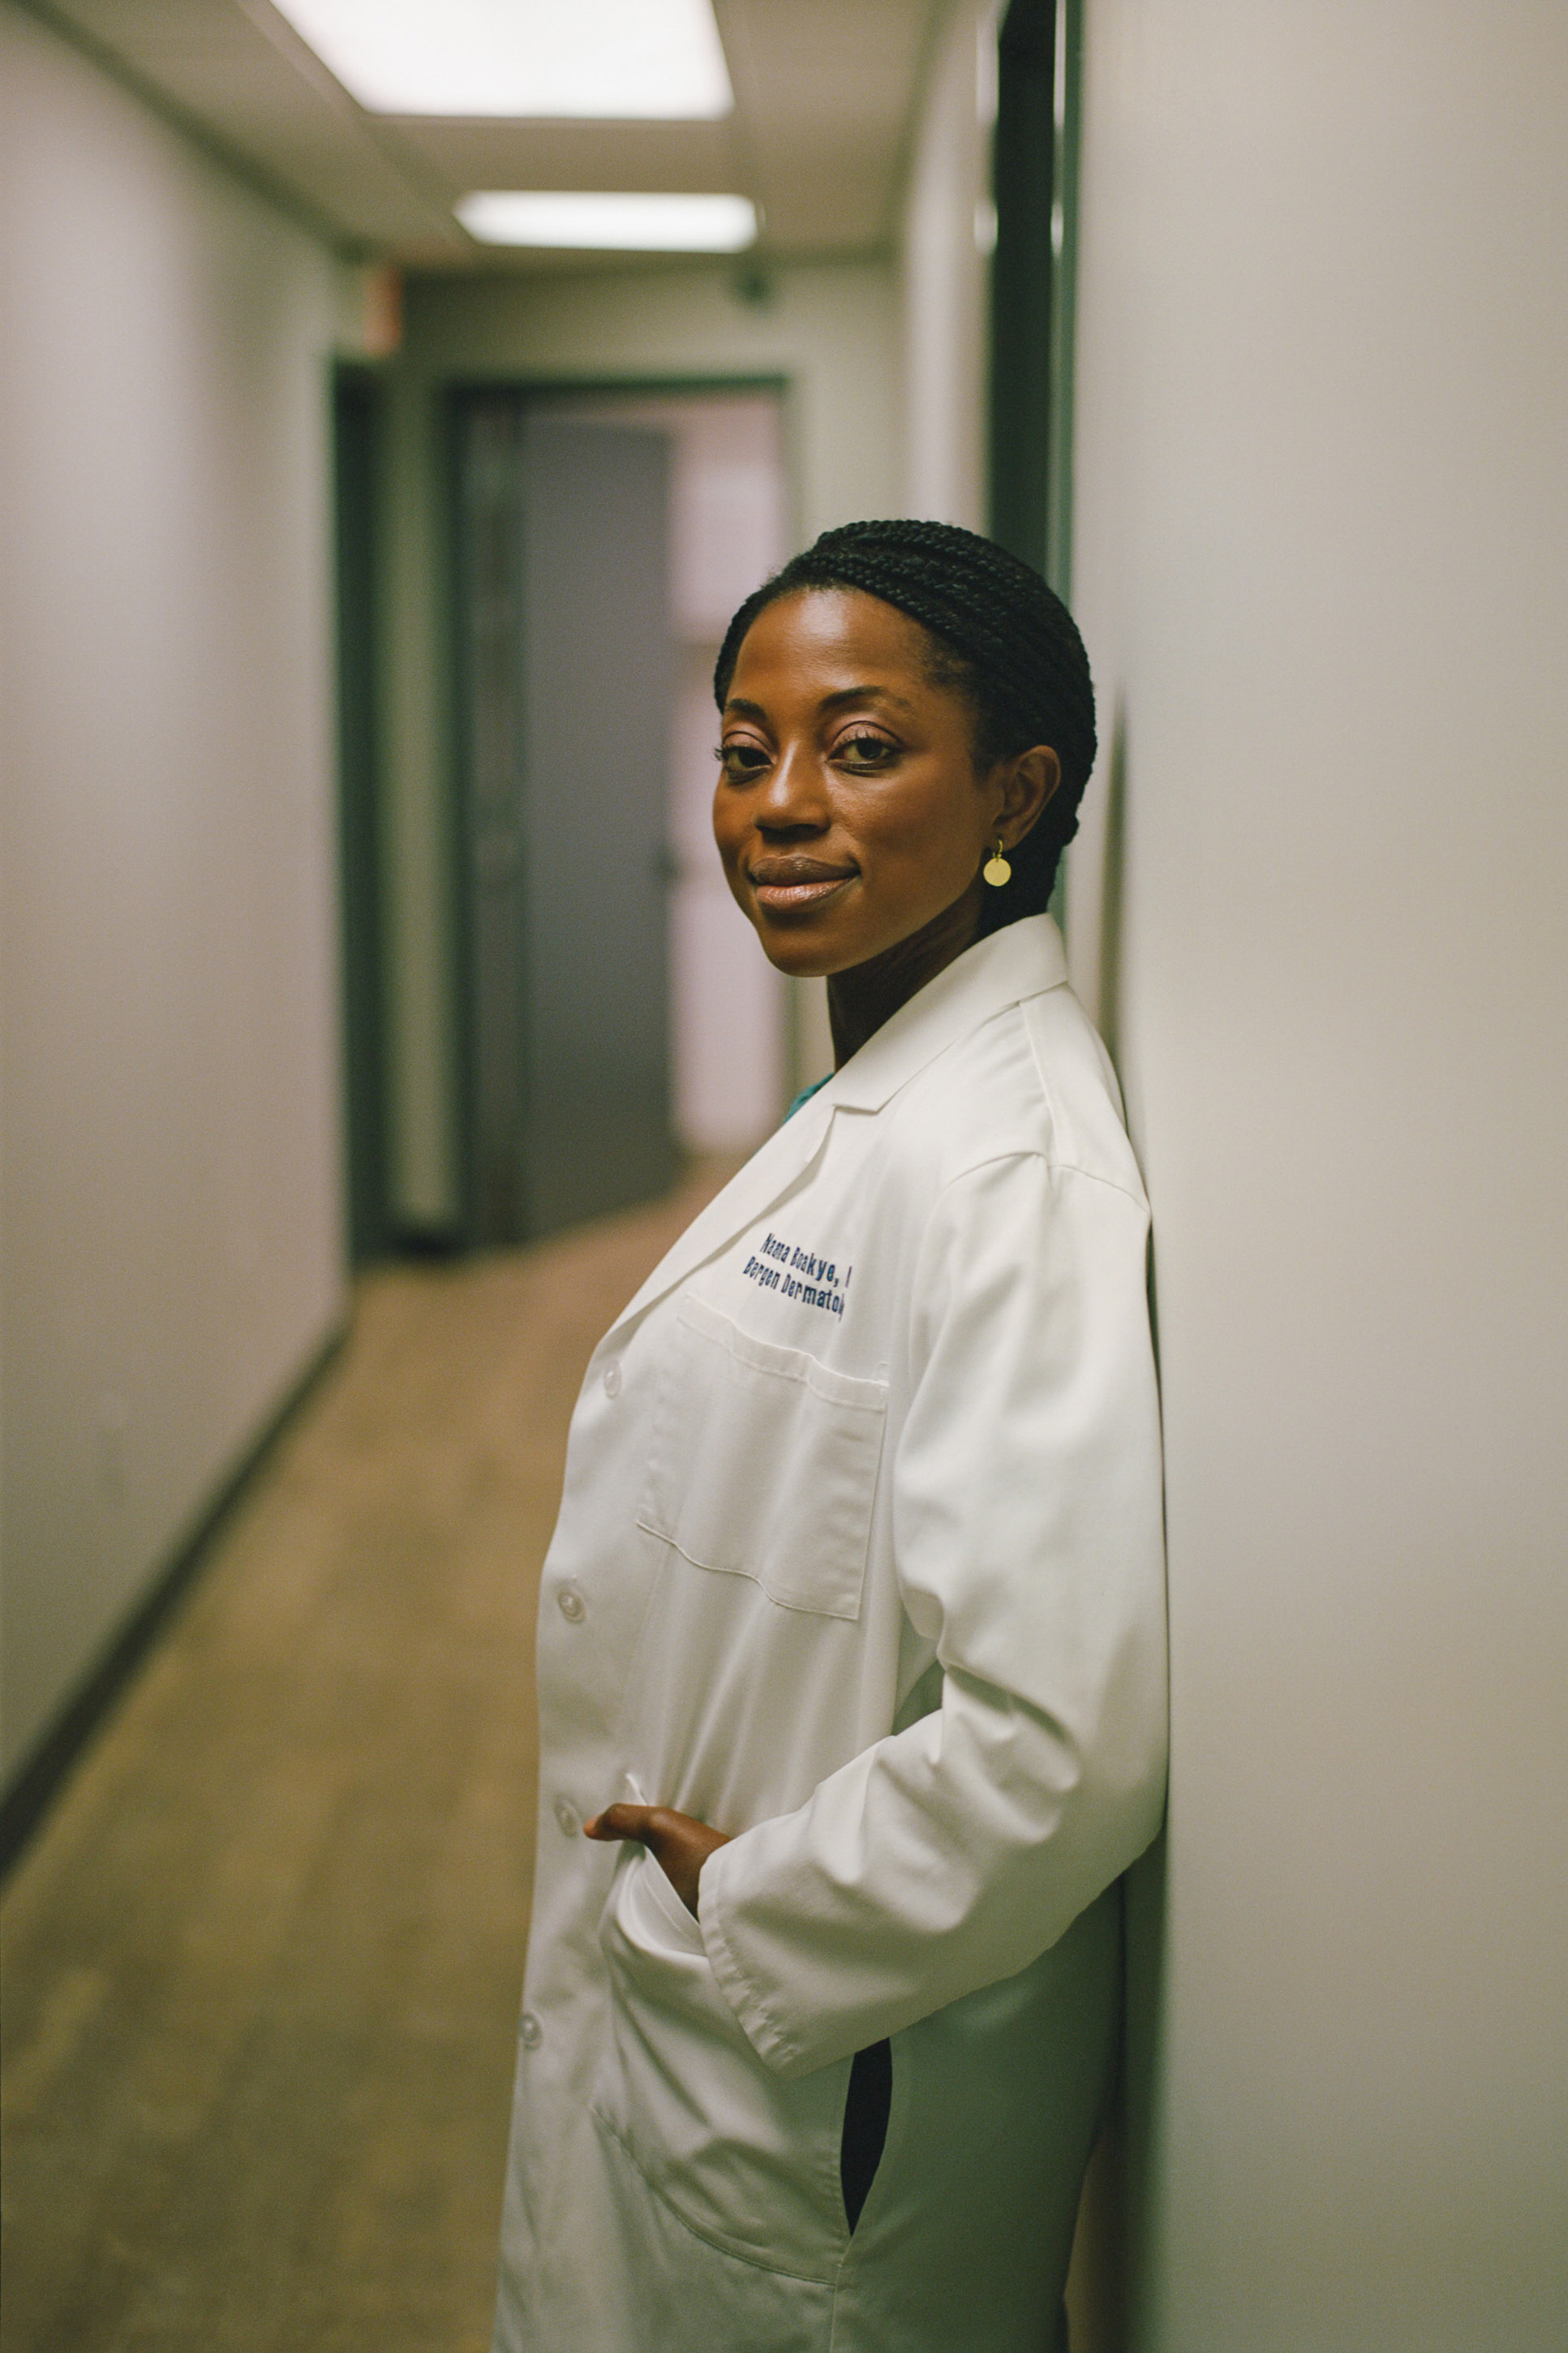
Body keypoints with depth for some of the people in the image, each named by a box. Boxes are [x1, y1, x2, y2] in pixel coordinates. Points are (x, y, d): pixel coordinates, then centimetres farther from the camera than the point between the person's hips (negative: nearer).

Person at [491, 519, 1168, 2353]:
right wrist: (695, 1879, 11)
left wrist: (745, 1912, -19)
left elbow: (1062, 1741, -33)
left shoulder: (1013, 1165, -27)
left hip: (834, 2072, -9)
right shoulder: (881, 1096, 4)